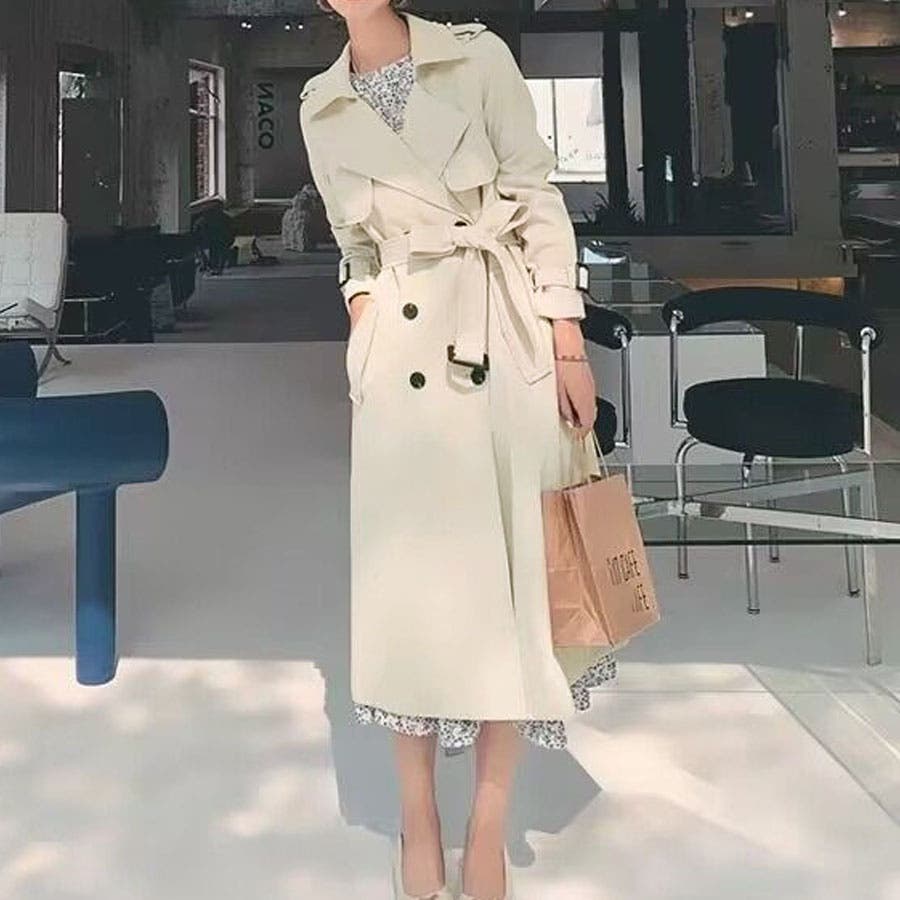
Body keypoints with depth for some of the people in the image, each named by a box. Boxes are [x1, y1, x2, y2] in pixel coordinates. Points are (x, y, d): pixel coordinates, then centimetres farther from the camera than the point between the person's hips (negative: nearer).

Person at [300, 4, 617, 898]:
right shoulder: (320, 107, 11)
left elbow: (540, 200, 1)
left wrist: (569, 344, -5)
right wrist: (362, 347, 4)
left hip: (504, 331, -1)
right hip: (401, 349, 2)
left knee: (508, 568, 0)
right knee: (406, 573, 2)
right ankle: (418, 819, 17)